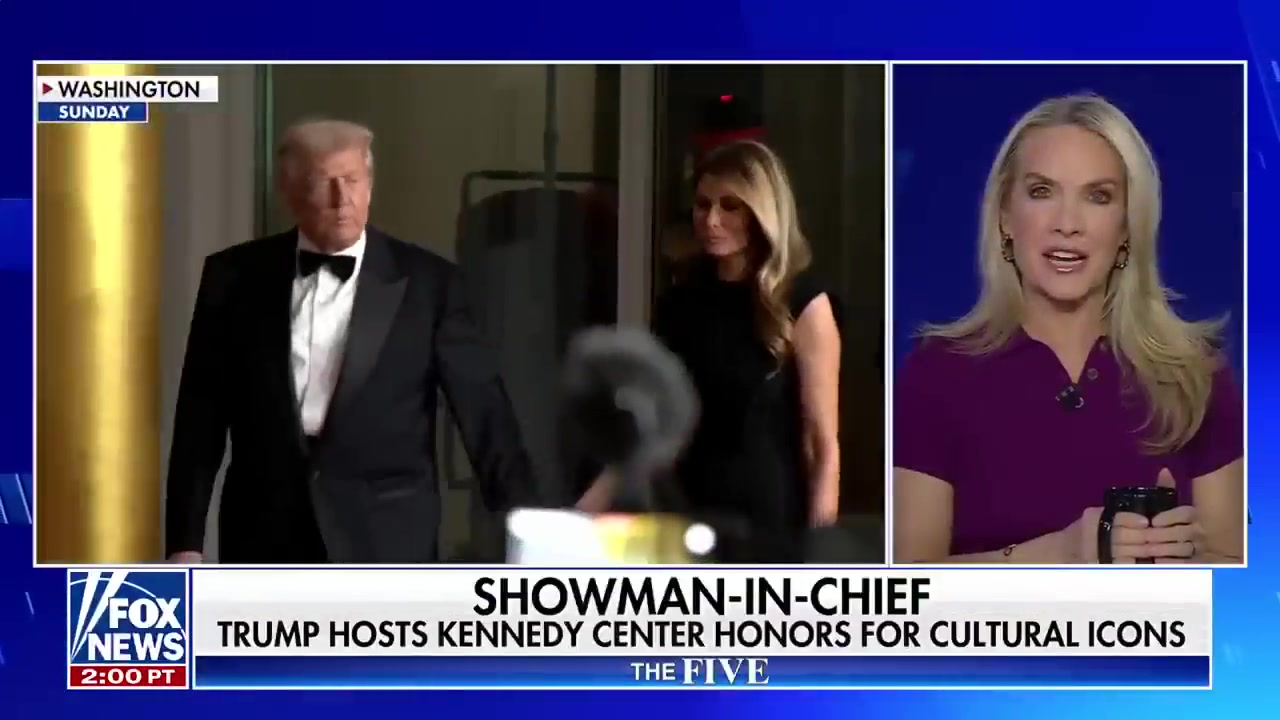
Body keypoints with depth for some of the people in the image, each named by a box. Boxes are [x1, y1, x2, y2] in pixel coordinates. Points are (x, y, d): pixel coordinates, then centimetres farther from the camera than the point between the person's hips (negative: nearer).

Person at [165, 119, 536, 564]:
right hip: (266, 539, 2)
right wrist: (185, 540, 2)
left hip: (385, 545, -1)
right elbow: (200, 417, 6)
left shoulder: (426, 282, -1)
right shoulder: (235, 277, 3)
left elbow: (482, 408, -3)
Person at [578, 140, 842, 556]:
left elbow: (824, 444, -7)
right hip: (688, 520, 5)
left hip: (769, 524, -5)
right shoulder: (680, 304, 9)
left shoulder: (801, 303, -6)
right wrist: (580, 517, 3)